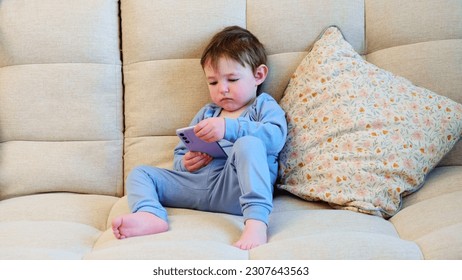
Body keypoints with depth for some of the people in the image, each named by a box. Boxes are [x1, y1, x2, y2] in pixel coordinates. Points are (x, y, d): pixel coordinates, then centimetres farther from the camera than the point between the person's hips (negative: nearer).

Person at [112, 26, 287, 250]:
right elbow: (179, 154, 29)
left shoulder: (264, 106, 14)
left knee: (249, 144, -33)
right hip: (197, 183, 6)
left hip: (234, 188, -6)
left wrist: (229, 128, -21)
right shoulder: (206, 114, 31)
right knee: (139, 173, 0)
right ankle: (150, 215, -33)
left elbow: (275, 137, -10)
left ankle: (256, 222, -46)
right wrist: (185, 163, 3)